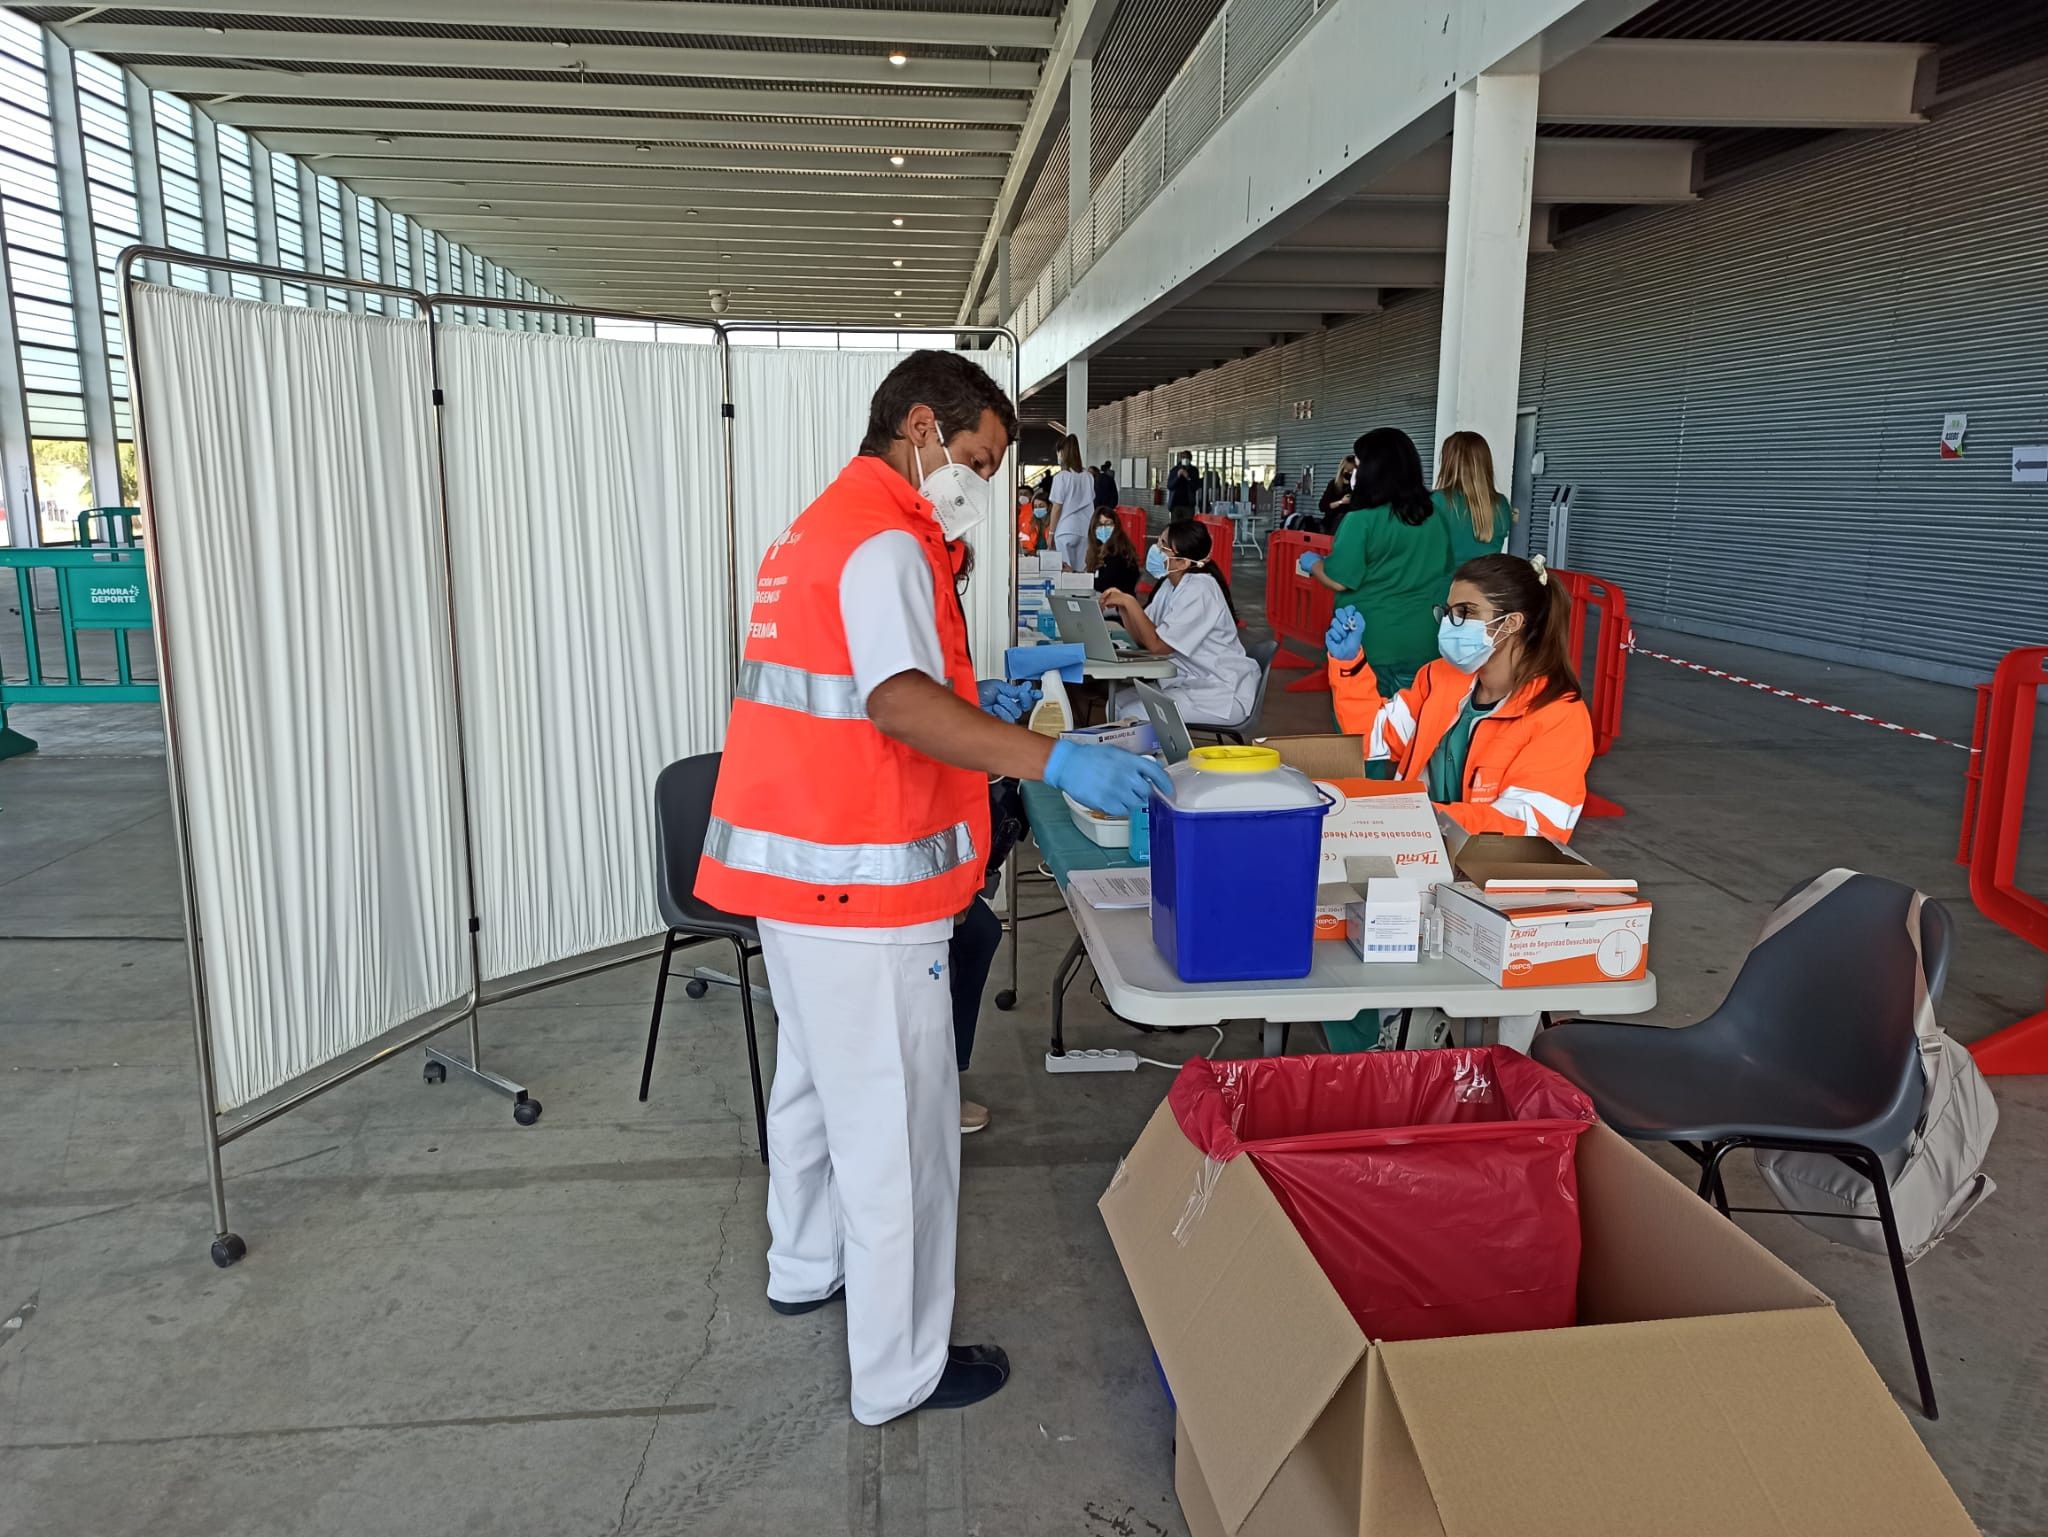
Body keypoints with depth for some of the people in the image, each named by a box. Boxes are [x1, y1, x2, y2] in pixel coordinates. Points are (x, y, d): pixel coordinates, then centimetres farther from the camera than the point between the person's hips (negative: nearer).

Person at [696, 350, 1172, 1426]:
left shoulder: (818, 530, 17)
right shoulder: (884, 543, -16)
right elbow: (898, 699, -32)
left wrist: (972, 706, 13)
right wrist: (1054, 761, -40)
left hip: (789, 863, 11)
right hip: (860, 889, -11)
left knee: (815, 1076, 25)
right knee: (897, 1122, -1)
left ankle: (806, 1265, 45)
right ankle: (898, 1370, 12)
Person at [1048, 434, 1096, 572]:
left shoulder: (1061, 477, -7)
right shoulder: (1088, 477, 5)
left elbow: (1057, 508, -6)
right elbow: (1091, 505, 8)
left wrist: (1051, 533, 2)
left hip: (1066, 531, -4)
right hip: (1085, 530, 4)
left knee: (1067, 571, -2)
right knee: (1082, 571, 5)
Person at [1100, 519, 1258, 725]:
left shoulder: (1199, 590, -20)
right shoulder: (1171, 584, 9)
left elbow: (1157, 645, -21)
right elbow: (1142, 638, 7)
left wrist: (1130, 602, -18)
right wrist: (1122, 606, -8)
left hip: (1222, 694, -9)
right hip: (1191, 683, 9)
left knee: (1133, 715, -17)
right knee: (1118, 701, 2)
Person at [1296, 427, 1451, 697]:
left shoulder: (1362, 520, -15)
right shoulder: (1433, 516, 3)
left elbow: (1338, 581, -12)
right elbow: (1443, 570, 14)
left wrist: (1312, 563, 7)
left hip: (1372, 644, -5)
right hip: (1423, 642, 5)